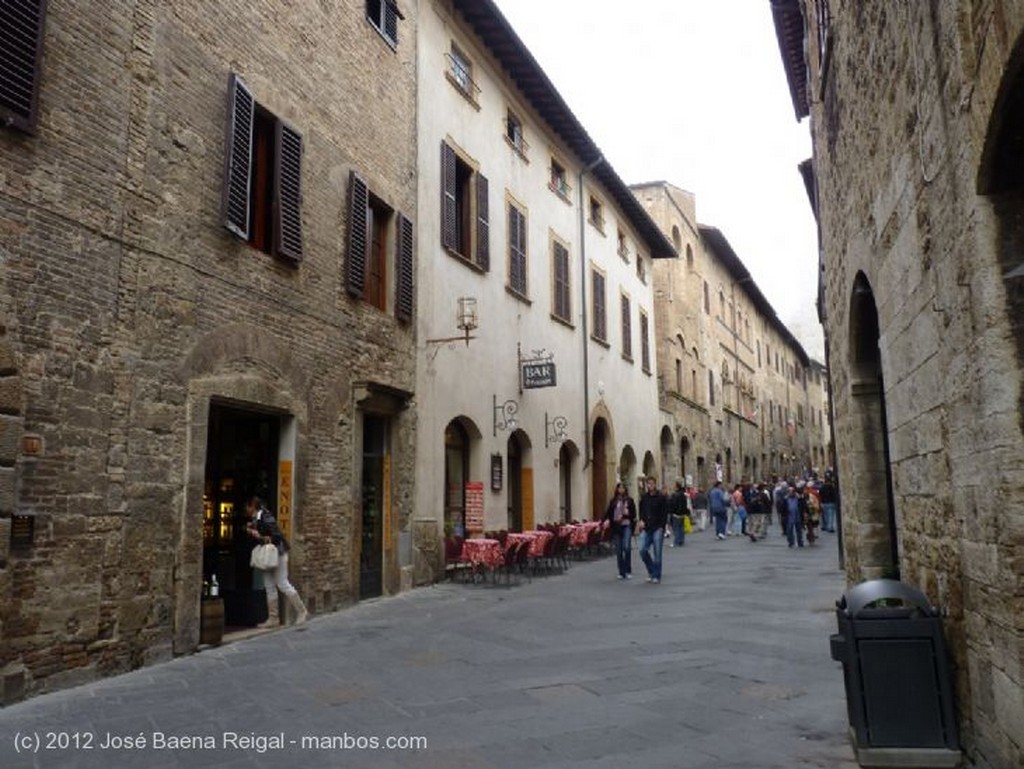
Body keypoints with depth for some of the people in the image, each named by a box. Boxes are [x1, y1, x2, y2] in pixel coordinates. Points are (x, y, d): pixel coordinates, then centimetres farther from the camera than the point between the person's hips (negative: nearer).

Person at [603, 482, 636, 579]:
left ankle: (628, 571, -2)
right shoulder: (613, 501, 9)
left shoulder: (629, 500, 5)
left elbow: (634, 514, 5)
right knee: (618, 550, 4)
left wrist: (627, 513, -14)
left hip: (627, 526, -2)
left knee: (626, 547, -17)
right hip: (616, 527, 2)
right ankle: (621, 572, 14)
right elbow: (608, 513, 2)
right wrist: (607, 520, -16)